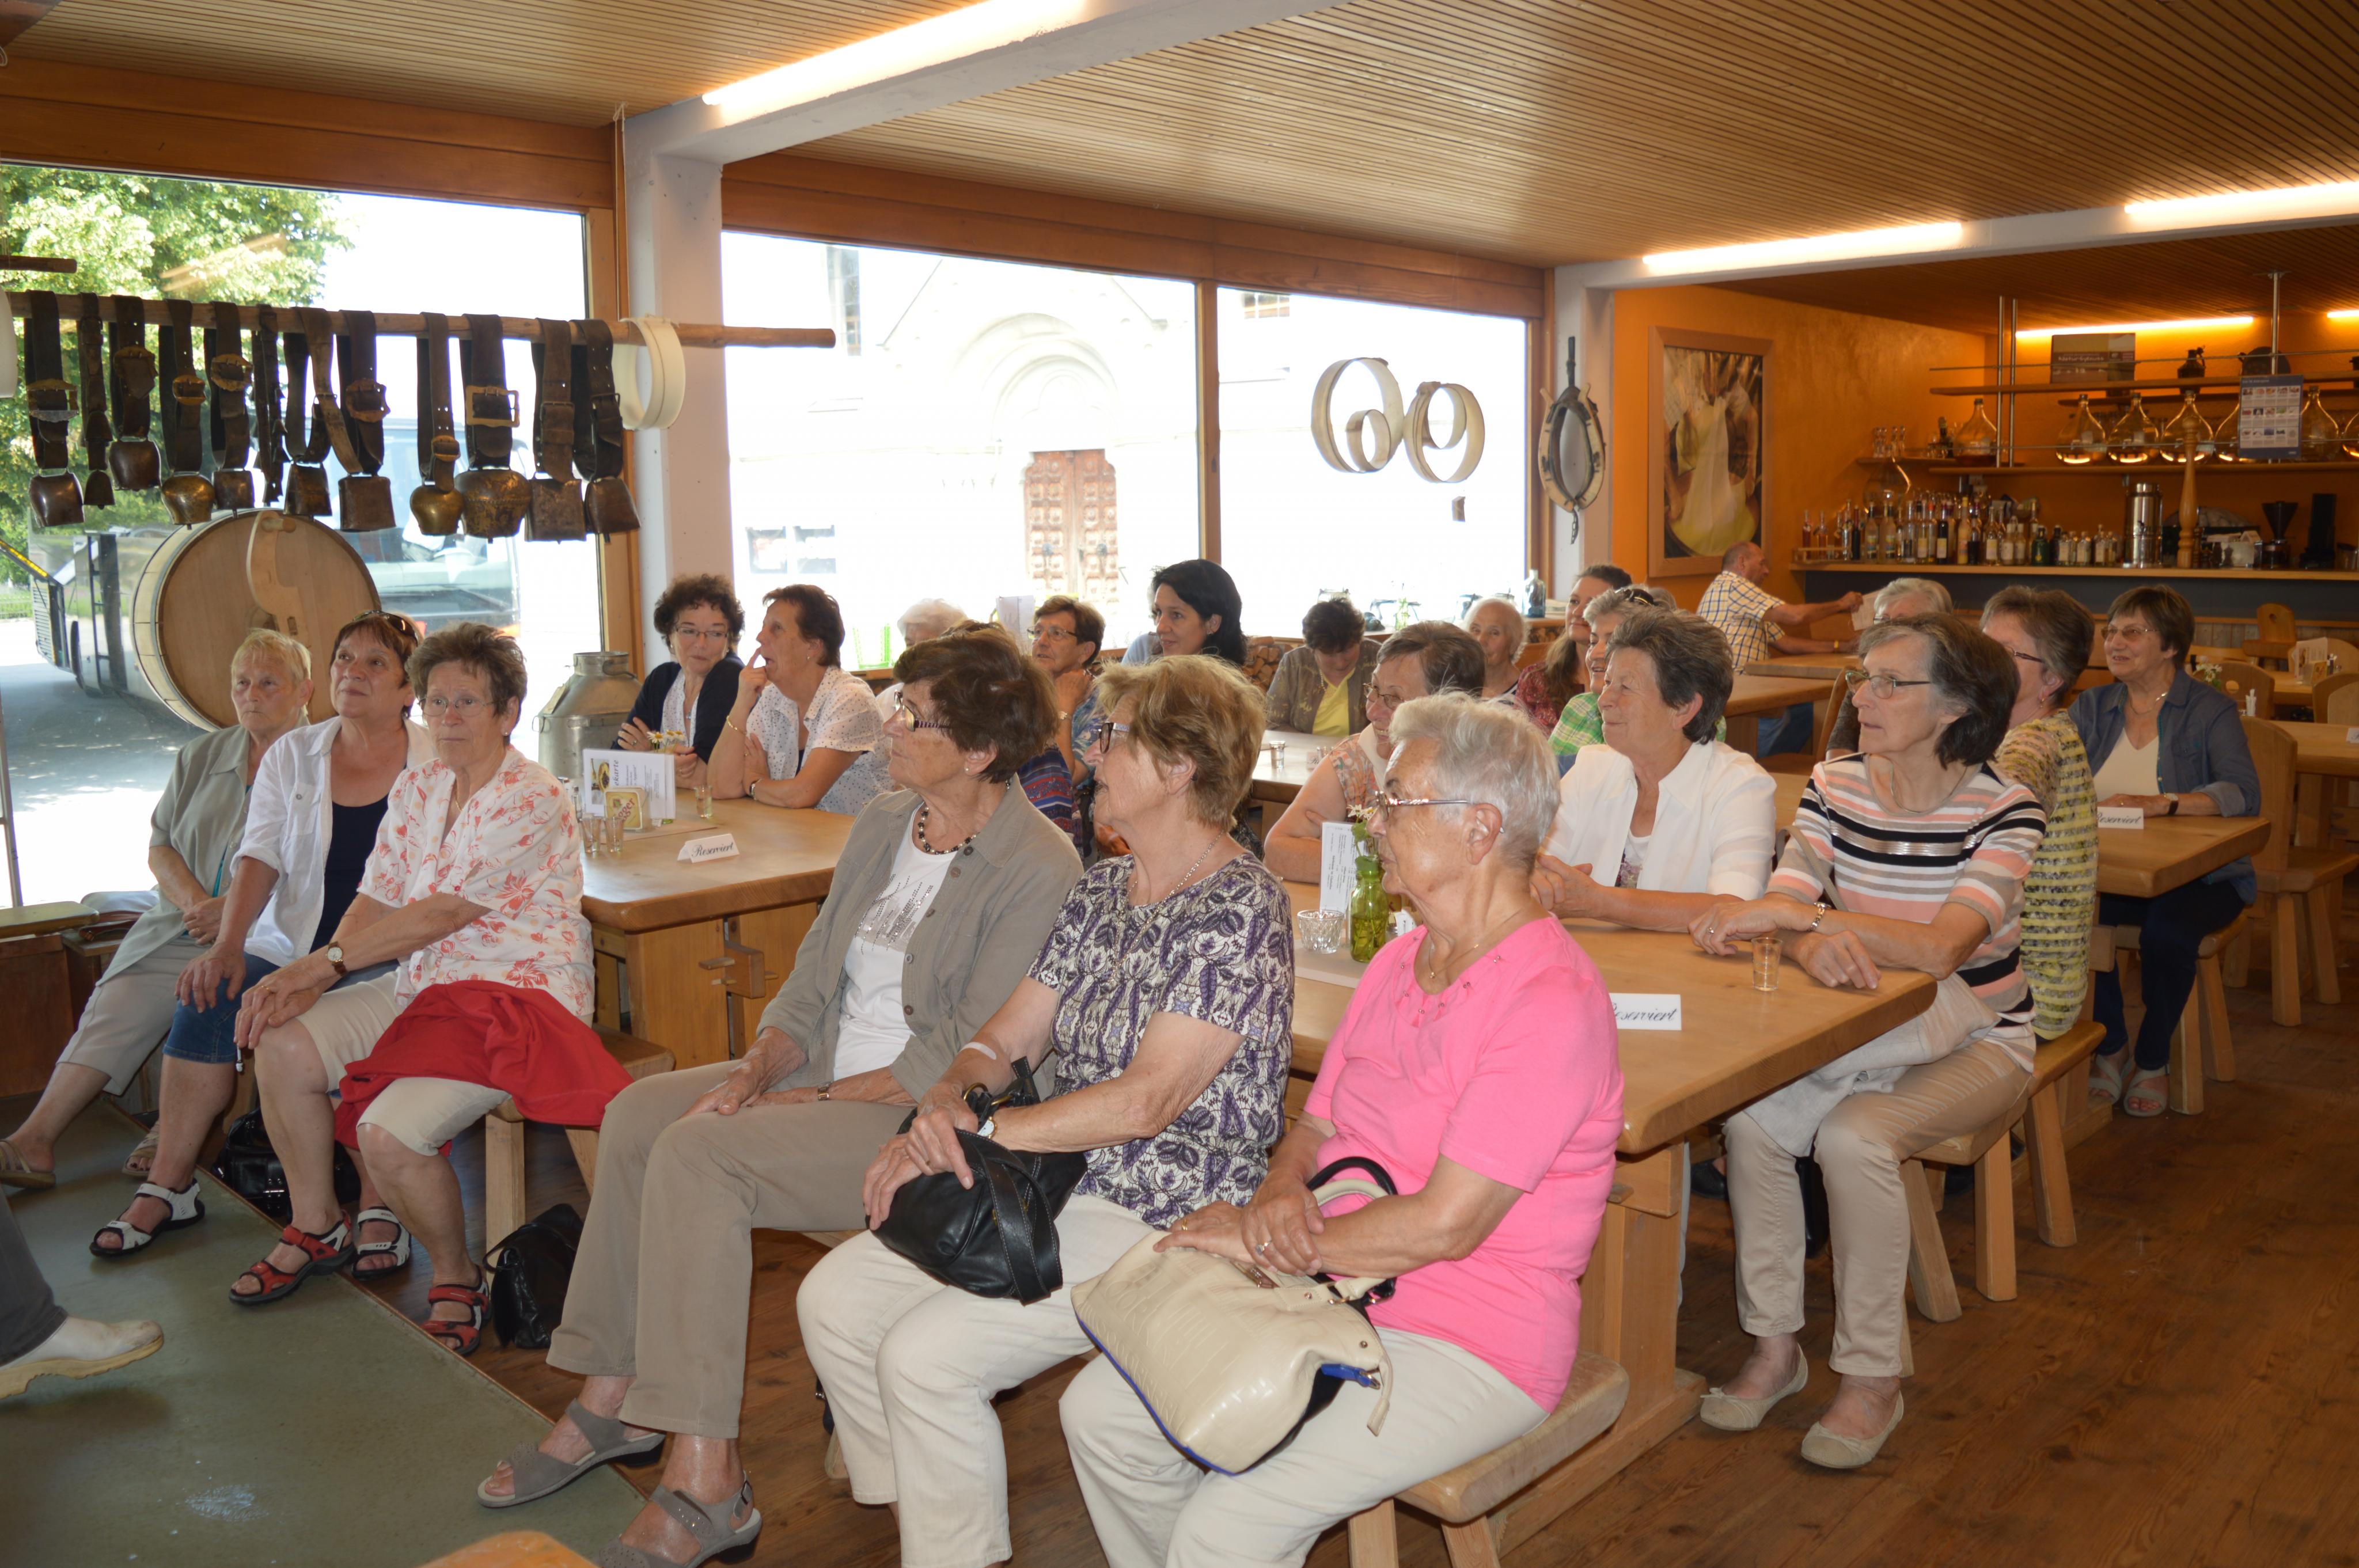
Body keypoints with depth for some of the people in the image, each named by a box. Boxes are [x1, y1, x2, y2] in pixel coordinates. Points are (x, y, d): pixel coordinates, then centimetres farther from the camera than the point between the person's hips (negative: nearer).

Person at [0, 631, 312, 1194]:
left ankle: (169, 1153, -21)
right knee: (115, 1006, -13)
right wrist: (196, 902, -6)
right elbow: (160, 846, 14)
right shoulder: (201, 755, 17)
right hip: (181, 926, 6)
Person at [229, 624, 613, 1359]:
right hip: (423, 986, 8)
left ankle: (456, 1276, 5)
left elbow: (441, 914, -19)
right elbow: (375, 903, 6)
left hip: (517, 996, -8)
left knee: (388, 1133, -24)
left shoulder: (533, 801, -16)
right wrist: (307, 984, -10)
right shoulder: (417, 788, 10)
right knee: (282, 1046, -5)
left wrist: (323, 961, -14)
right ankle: (316, 1230, 17)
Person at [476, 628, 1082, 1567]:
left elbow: (961, 1058, -18)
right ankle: (612, 1396, 3)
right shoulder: (881, 823, 10)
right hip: (828, 1073, 9)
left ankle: (702, 1467, -16)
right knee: (638, 1115, -8)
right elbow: (814, 977, 12)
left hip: (924, 1116, -9)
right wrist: (756, 1071, -5)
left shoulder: (1038, 872, -16)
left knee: (696, 1155, -24)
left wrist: (813, 1101, -16)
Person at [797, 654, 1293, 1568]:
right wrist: (943, 1104, -12)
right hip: (1052, 1185, 9)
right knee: (834, 1300, 1)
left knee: (925, 1354, -20)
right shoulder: (1101, 891, 10)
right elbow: (1007, 1037, 9)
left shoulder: (1240, 911, -17)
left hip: (1163, 1222, -9)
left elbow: (1145, 1101, -22)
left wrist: (980, 1130, -17)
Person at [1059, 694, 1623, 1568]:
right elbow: (1316, 1127, 15)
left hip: (1467, 1344, -8)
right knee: (1099, 1413, -1)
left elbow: (1445, 1225, -23)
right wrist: (1281, 1194, -9)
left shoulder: (1552, 1003, -20)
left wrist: (1256, 1240, -14)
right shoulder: (1398, 963, 9)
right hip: (1329, 1290, 8)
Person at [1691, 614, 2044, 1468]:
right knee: (1748, 1118, -23)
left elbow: (1940, 950, -30)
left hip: (1973, 1037, -4)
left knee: (1854, 1138, -30)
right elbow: (1782, 904, -10)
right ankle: (1774, 1349, -6)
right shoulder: (1835, 785, -1)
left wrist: (1788, 913, -38)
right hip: (1863, 1030, 4)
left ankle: (1872, 1380, -11)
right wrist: (1815, 941, -36)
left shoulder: (2003, 812, -15)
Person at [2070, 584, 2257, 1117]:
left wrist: (2160, 804, -31)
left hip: (2197, 876, -2)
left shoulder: (2210, 711, 0)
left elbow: (2243, 793, -16)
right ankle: (2110, 1049, -6)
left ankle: (2154, 1062, -6)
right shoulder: (2092, 706, 13)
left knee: (2167, 929, -34)